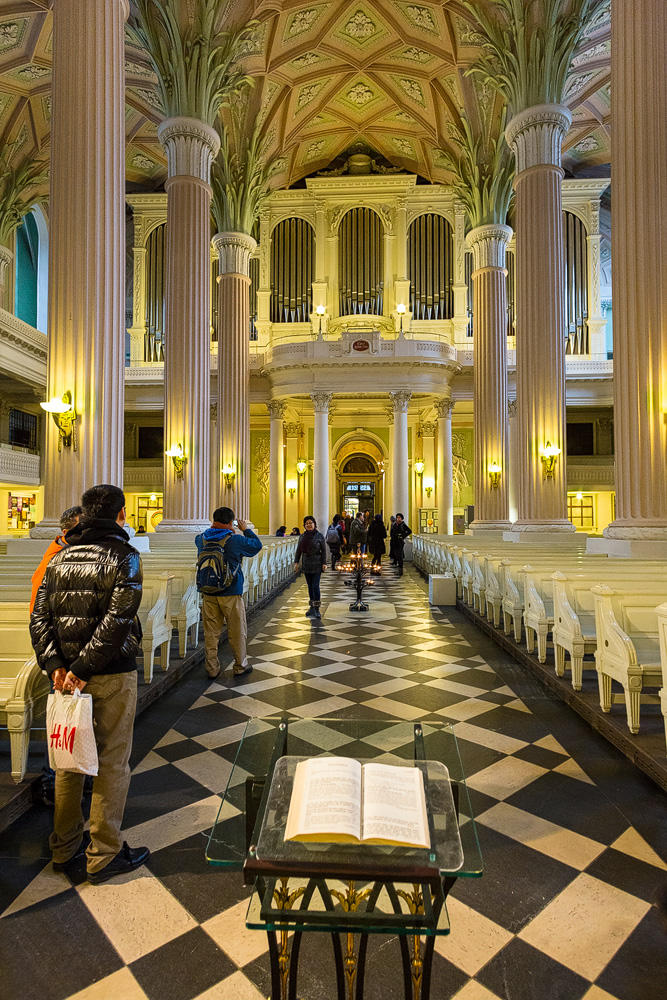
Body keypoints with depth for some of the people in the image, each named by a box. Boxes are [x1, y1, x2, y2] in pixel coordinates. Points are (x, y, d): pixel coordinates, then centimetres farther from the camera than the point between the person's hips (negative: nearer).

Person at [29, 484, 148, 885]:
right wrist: (84, 667, -16)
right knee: (112, 762, 8)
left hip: (67, 671, 6)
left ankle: (65, 849, 34)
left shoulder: (60, 557, 7)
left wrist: (54, 664, -6)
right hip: (113, 672, -6)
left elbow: (40, 616, 0)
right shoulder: (124, 556, -12)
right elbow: (118, 619, -22)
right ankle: (104, 855, 19)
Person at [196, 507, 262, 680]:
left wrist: (214, 528, 22)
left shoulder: (202, 539, 2)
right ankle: (240, 666, 21)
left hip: (208, 594, 4)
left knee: (210, 632, 10)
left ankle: (211, 669, 18)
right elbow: (257, 545, 0)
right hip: (231, 594, -4)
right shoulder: (234, 540, -12)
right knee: (237, 631, 10)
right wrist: (246, 529, 11)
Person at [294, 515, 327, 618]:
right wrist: (296, 562, 5)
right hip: (306, 563, 5)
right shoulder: (302, 536, 9)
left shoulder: (319, 535, -4)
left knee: (315, 586, -9)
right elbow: (298, 550, 12)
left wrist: (324, 563, -10)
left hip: (316, 564, -5)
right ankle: (312, 607, 17)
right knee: (310, 586, 9)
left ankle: (317, 609, -5)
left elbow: (323, 550, -4)